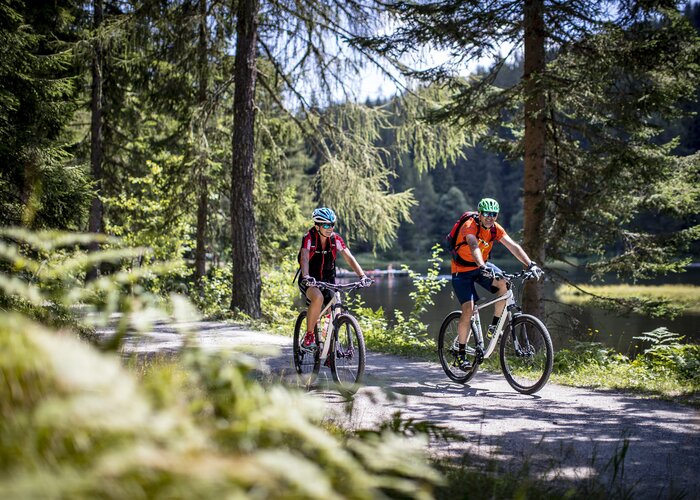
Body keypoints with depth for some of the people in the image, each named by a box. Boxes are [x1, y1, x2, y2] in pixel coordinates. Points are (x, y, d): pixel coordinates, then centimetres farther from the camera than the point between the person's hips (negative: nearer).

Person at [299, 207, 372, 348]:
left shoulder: (335, 238, -7)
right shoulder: (309, 238, -17)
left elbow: (349, 257, -15)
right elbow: (304, 258, -31)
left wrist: (362, 276, -30)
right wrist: (306, 277, -50)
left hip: (328, 281, 4)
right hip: (310, 282, -4)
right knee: (318, 298, -36)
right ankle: (309, 335, -20)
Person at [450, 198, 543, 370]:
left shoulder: (496, 229, -8)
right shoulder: (470, 226, -25)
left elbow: (513, 246, -16)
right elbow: (474, 247, -43)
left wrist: (530, 264, -30)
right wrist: (482, 267, -61)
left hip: (482, 266, 5)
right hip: (462, 271, -5)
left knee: (504, 284, -23)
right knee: (468, 309, -17)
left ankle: (494, 325, -6)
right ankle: (461, 353, -4)